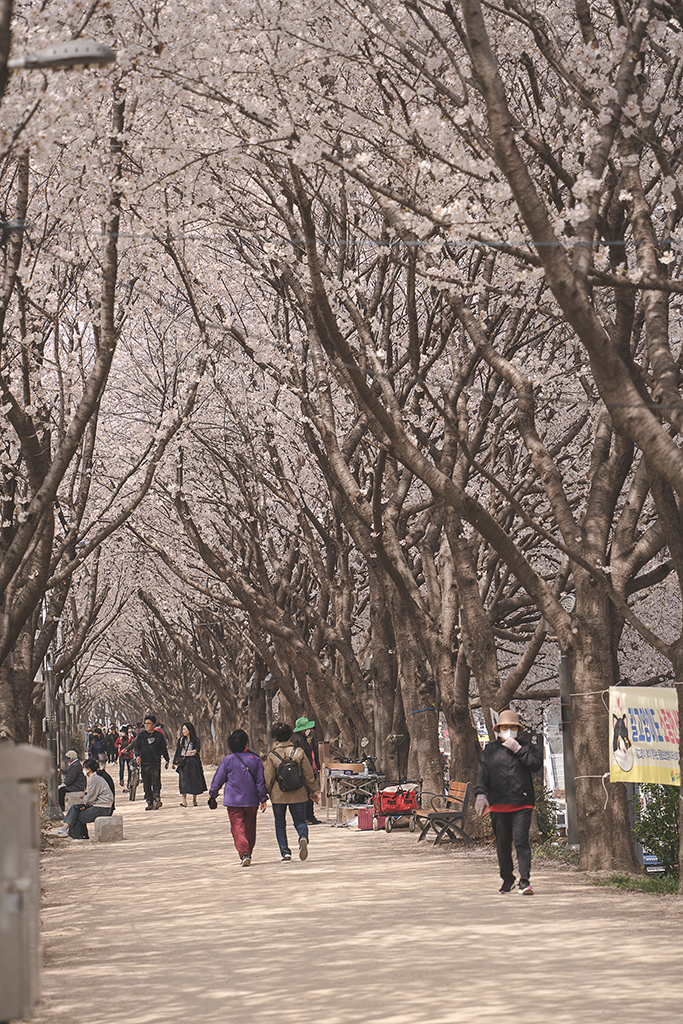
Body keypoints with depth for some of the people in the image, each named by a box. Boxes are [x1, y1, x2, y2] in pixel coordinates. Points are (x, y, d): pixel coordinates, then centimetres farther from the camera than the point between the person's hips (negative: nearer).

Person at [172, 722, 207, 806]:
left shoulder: (195, 739, 1)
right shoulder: (181, 739, 10)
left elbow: (198, 748, -14)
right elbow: (177, 751, 14)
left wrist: (193, 751, -35)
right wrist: (175, 762, 12)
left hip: (193, 761, -1)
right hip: (183, 762, 1)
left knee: (195, 780, 1)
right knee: (183, 780, -10)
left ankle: (194, 799, 17)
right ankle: (183, 800, -14)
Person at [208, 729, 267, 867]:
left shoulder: (228, 760, -5)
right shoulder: (255, 759, 0)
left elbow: (218, 780, 1)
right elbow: (261, 781, 2)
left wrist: (212, 794, 16)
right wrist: (263, 799, 8)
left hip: (233, 801, -3)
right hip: (251, 800, 3)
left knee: (238, 828, -5)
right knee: (250, 828, 17)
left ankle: (243, 854, -23)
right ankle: (248, 853, 24)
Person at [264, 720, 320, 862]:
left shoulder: (272, 756, -8)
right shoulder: (298, 752, -3)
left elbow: (268, 779, -4)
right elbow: (308, 774, 0)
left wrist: (266, 796, 12)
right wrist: (314, 791, 12)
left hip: (278, 796, -1)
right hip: (298, 794, 1)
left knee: (280, 824, 13)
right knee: (300, 821, 9)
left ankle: (285, 852, 6)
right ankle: (303, 838, -22)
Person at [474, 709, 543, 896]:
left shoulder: (526, 747, 10)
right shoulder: (490, 750, 12)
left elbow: (536, 763, -6)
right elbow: (482, 772, 4)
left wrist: (518, 750, -10)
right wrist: (481, 794, -9)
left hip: (522, 804, -2)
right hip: (498, 804, 2)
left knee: (521, 841, -12)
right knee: (502, 843, 8)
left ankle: (524, 881, -13)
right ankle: (507, 878, 24)